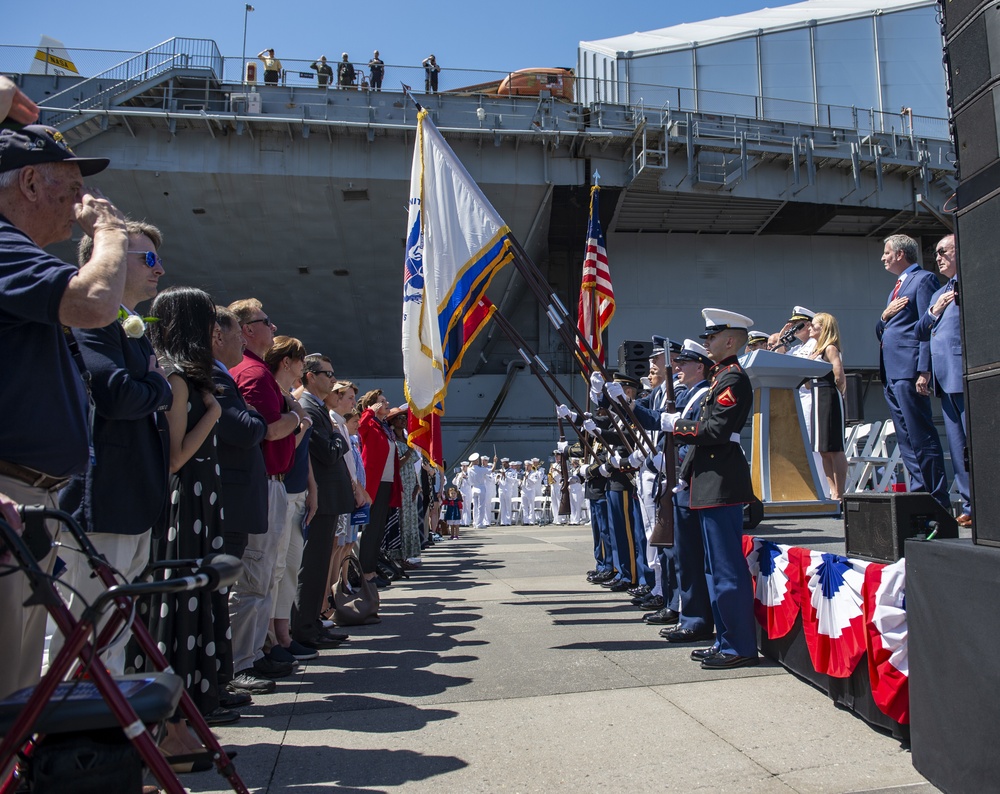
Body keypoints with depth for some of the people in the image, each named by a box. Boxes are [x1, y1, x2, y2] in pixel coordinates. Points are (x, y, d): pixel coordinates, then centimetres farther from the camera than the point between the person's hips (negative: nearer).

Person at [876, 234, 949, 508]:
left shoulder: (923, 279, -4)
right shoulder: (898, 287, 24)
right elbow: (881, 331, 24)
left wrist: (924, 371, -21)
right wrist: (884, 316, 2)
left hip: (909, 371, -9)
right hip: (891, 372, 9)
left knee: (921, 436, -9)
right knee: (905, 439, 9)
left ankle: (938, 499, -4)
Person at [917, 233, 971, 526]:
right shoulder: (939, 293, 25)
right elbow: (920, 333, 21)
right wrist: (934, 311, 3)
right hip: (946, 379, 8)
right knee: (958, 449, 9)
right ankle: (970, 507, 14)